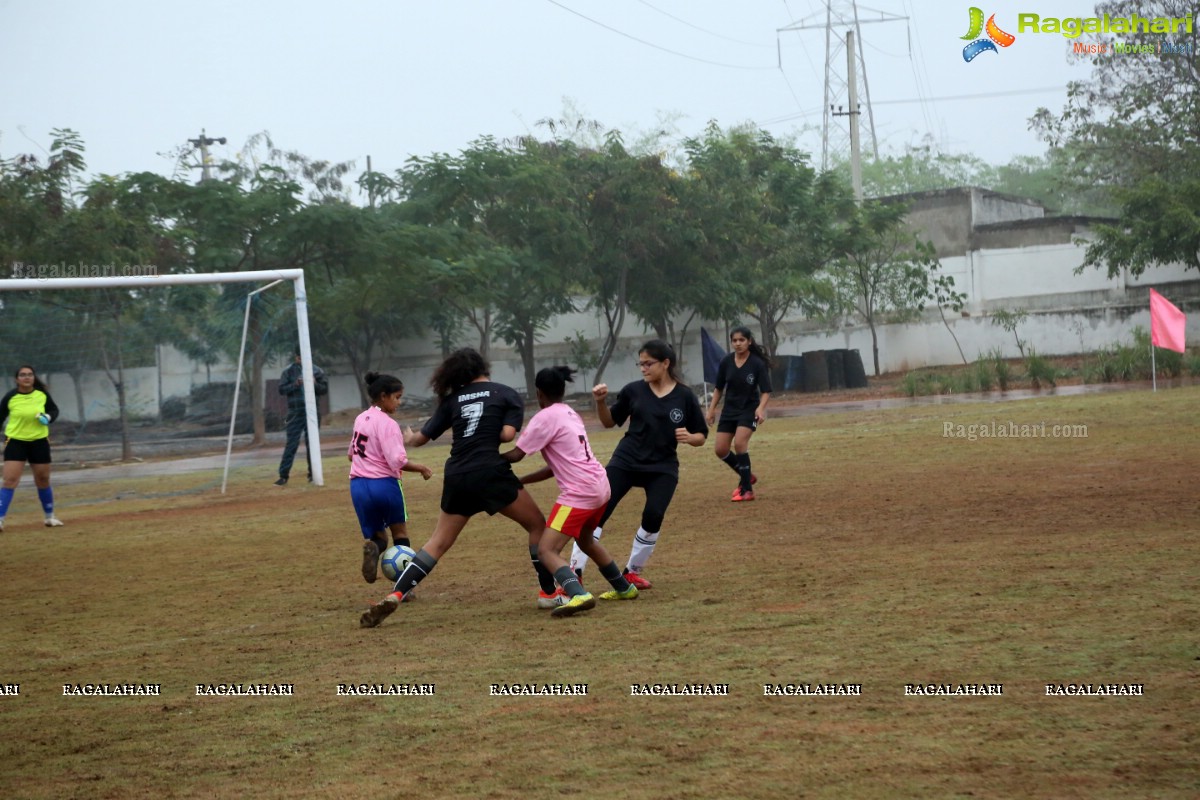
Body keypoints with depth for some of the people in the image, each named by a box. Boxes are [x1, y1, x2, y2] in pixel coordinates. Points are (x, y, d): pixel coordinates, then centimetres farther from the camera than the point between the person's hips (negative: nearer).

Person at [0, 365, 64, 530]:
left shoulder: (42, 394, -5)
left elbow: (54, 410, 10)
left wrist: (48, 417, -12)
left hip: (39, 441, 2)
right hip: (15, 442, -2)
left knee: (43, 481, 14)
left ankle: (50, 516, 31)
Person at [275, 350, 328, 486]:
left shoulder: (316, 370, 4)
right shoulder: (289, 371, 1)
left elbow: (325, 388, 8)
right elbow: (281, 389, -3)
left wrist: (315, 384, -13)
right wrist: (295, 384, -18)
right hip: (295, 412, -2)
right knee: (291, 443, -5)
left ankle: (313, 473, 15)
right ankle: (283, 476, -6)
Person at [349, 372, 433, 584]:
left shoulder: (361, 419, 10)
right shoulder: (387, 424, -13)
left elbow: (351, 454, 22)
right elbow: (398, 461, -21)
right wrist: (421, 468, -8)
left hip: (358, 486, 6)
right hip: (384, 484, -5)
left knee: (377, 537, 16)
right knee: (400, 531, 15)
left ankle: (372, 548, -22)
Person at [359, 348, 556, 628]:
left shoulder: (452, 399, 15)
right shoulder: (508, 395, 7)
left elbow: (422, 437, 17)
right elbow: (507, 434, -7)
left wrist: (409, 439, 40)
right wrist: (490, 434, 15)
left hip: (457, 478, 4)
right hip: (490, 471, -4)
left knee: (438, 543, 12)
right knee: (537, 524, 13)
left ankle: (394, 596, -1)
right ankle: (549, 592, 10)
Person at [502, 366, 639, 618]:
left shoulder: (546, 417, -9)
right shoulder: (570, 414, 17)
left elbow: (516, 455, -13)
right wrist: (520, 481, 15)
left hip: (579, 492, -9)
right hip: (600, 486, 9)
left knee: (546, 551, -14)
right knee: (585, 540, 33)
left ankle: (579, 595, -36)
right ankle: (624, 588, 45)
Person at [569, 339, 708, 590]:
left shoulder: (685, 397, -5)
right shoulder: (633, 390, -2)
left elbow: (702, 437, 1)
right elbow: (610, 422, 9)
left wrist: (689, 437, -21)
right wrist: (601, 402, -10)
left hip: (663, 467, -1)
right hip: (625, 462, 1)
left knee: (653, 516, -17)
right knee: (597, 511, -11)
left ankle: (633, 572, 6)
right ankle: (574, 574, -10)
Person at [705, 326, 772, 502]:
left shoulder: (757, 363, -15)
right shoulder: (726, 362, -4)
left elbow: (766, 391, -15)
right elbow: (719, 388, 9)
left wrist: (761, 408, -32)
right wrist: (711, 409, 6)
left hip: (749, 410, -5)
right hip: (729, 410, 5)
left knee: (740, 443, -24)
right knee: (720, 449, 0)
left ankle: (747, 489, -12)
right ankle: (746, 476, 26)